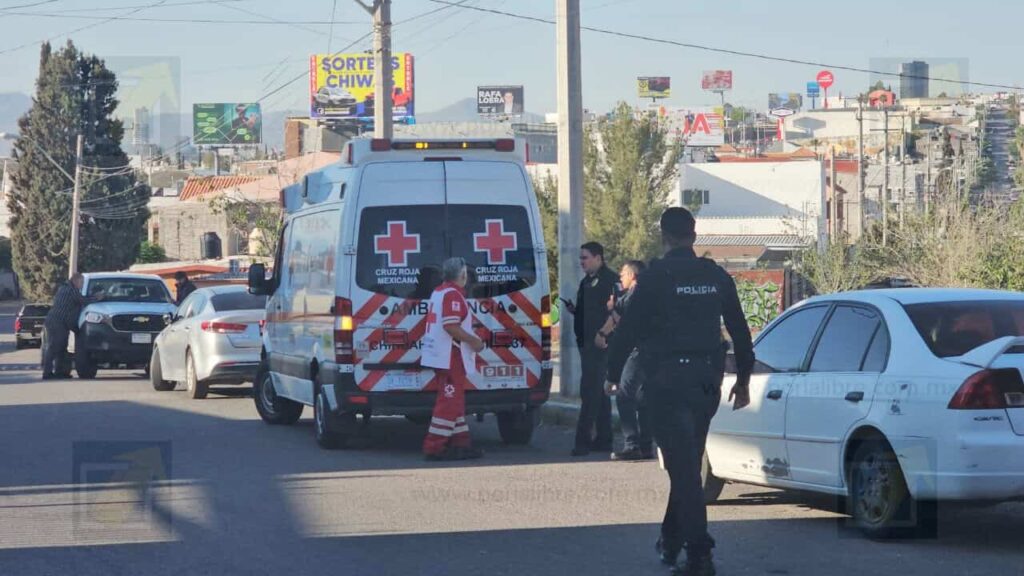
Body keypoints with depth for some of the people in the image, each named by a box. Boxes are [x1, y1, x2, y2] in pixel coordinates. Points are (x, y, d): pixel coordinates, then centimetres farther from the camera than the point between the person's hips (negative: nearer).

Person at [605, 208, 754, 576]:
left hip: (667, 379, -5)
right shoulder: (717, 277, 8)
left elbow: (629, 329, -7)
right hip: (707, 379, 5)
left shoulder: (655, 277, -8)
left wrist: (613, 373, 4)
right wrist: (743, 379, 23)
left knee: (683, 466, -8)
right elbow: (740, 332, 14)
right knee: (687, 463, 18)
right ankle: (672, 539, 27)